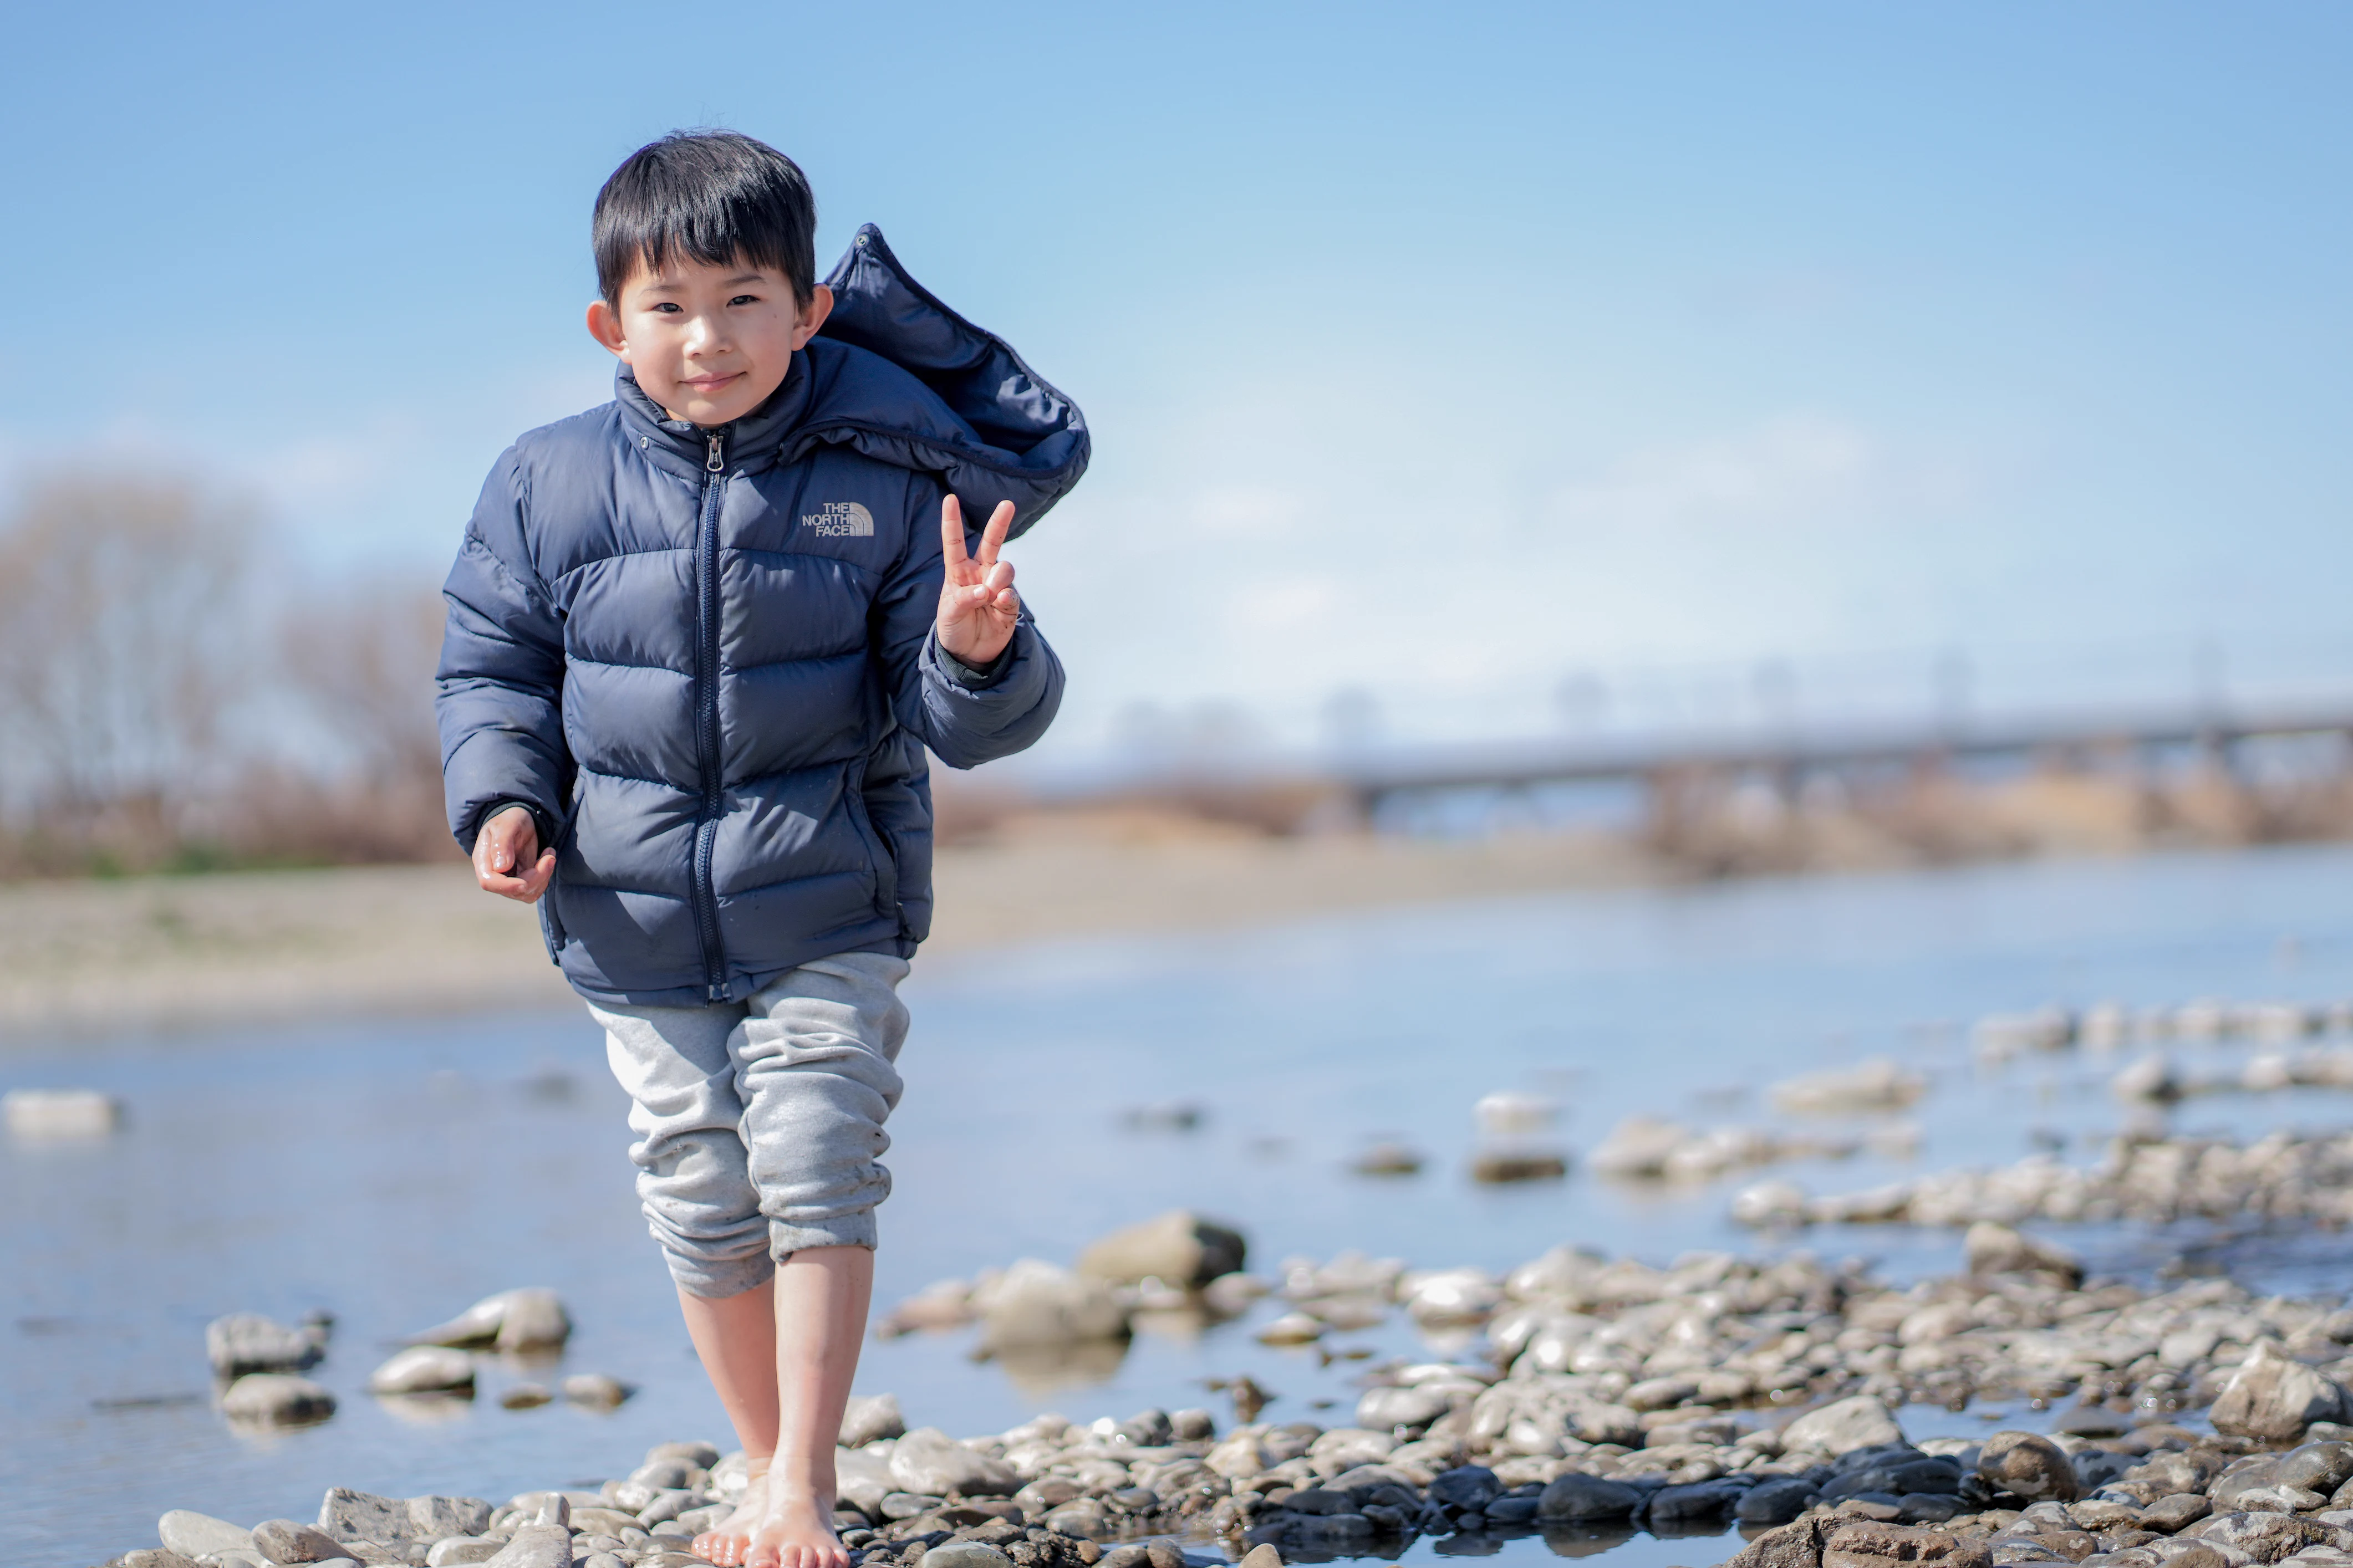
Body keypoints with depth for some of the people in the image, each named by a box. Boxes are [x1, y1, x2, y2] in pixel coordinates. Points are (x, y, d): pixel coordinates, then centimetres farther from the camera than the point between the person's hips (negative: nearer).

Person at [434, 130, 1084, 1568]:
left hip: (828, 917, -2)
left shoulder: (886, 486, -9)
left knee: (816, 1172, -11)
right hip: (637, 923, 2)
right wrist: (501, 797, -11)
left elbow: (959, 721, -8)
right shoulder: (549, 489, -4)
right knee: (702, 1201, 7)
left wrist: (979, 654, -31)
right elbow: (492, 670, 7)